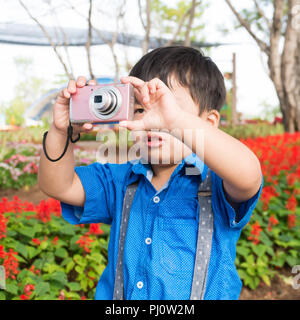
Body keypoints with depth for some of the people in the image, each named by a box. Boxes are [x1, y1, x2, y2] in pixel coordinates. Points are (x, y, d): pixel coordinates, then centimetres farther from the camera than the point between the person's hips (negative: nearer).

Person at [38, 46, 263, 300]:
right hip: (115, 293, 3)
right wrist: (62, 131, -14)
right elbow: (59, 186, 2)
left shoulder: (214, 186, -9)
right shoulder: (121, 183, 6)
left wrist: (177, 119, -36)